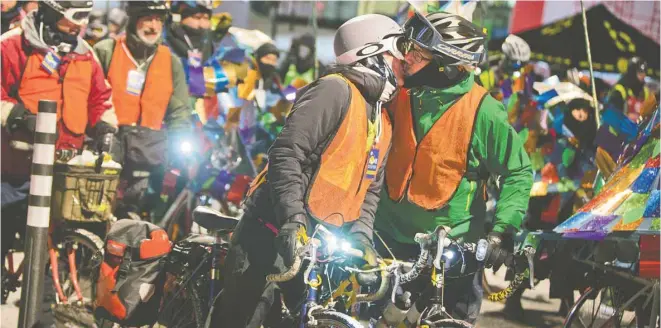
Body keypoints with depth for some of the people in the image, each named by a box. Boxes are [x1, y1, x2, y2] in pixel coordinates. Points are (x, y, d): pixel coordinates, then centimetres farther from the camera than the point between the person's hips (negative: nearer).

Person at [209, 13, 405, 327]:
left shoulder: (382, 121, 17)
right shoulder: (336, 90, -12)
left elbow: (370, 189, 18)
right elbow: (287, 152, -20)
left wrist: (361, 236, 0)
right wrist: (293, 219, -28)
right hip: (277, 233, -9)